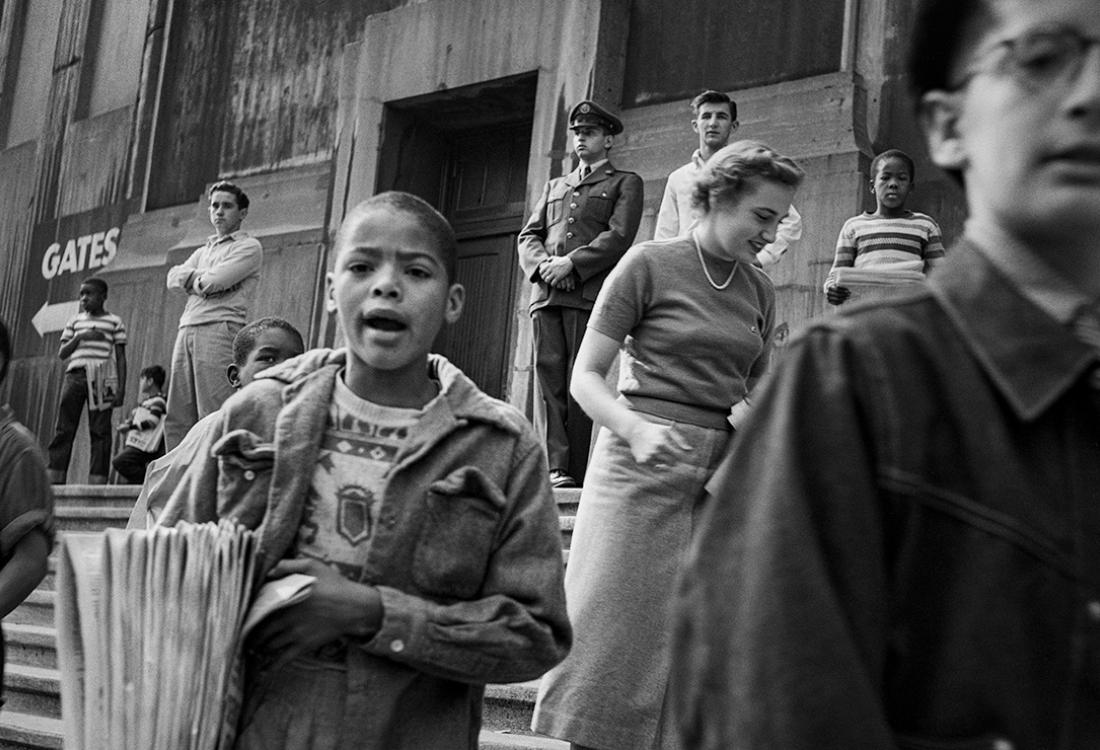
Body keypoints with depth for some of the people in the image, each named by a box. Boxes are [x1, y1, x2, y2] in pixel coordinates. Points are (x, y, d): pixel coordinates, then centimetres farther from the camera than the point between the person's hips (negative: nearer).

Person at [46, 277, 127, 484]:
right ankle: (54, 479, -4)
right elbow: (62, 353, 13)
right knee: (63, 429, -3)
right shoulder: (75, 322, 18)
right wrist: (79, 337, -4)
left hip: (100, 380, -3)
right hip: (74, 375, 3)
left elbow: (121, 358, 6)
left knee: (100, 432, -6)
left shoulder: (114, 322, 9)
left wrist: (121, 389, -3)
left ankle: (97, 481, -9)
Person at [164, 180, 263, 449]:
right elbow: (173, 278, 14)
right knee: (176, 419, 1)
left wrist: (192, 279, 10)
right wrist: (203, 277, -1)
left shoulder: (249, 247, 5)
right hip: (186, 330, 7)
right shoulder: (203, 251, 29)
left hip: (220, 330, -7)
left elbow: (215, 281, -9)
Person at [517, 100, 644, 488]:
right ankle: (554, 467, -6)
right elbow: (528, 235, 18)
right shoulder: (554, 186, 28)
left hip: (590, 292, -4)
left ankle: (577, 473, -6)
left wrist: (571, 263, -11)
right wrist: (543, 263, -4)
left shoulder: (625, 183, 12)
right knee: (549, 378, -5)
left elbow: (619, 236, -3)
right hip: (545, 293, 4)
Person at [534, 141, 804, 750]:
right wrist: (637, 430, -22)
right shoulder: (649, 265, -3)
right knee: (616, 632, -2)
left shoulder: (760, 290, 12)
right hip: (643, 469, -4)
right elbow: (585, 376, -5)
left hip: (722, 475, 5)